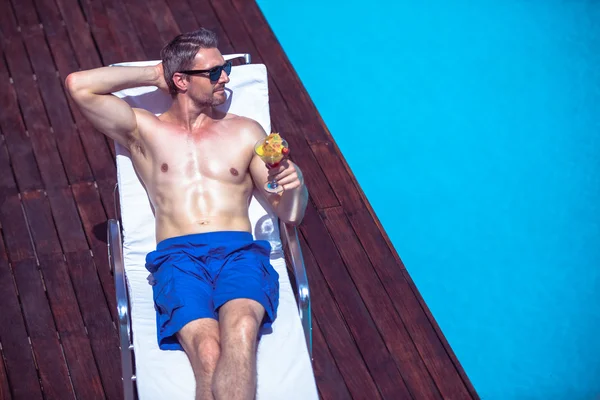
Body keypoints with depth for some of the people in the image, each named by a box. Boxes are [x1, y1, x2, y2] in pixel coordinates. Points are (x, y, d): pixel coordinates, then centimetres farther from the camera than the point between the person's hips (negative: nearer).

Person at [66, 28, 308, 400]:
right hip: (178, 256, -1)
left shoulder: (245, 132, 22)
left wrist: (294, 186, -5)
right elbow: (78, 85, 5)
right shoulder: (144, 130, 19)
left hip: (239, 250, 1)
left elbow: (291, 215, 21)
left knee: (241, 333, -36)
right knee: (208, 352, -33)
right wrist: (154, 74, 15)